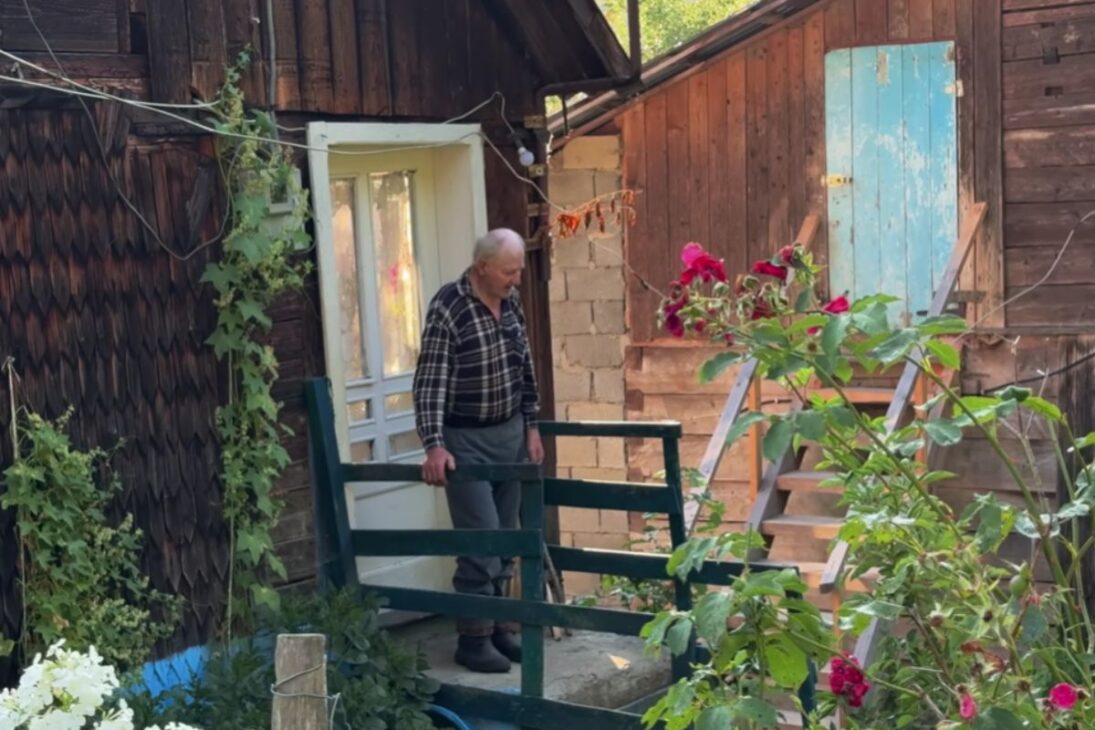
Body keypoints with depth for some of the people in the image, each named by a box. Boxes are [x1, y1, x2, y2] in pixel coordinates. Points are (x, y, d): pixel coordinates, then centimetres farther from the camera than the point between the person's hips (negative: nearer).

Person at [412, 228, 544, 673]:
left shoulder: (511, 301, 4)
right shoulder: (447, 309, -18)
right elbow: (429, 381, -20)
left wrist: (531, 425, 15)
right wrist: (434, 446, -27)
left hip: (510, 434, 7)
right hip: (467, 440, -7)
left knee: (505, 536, 11)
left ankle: (498, 625, 22)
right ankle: (473, 639, 4)